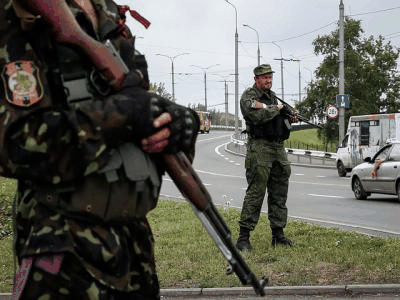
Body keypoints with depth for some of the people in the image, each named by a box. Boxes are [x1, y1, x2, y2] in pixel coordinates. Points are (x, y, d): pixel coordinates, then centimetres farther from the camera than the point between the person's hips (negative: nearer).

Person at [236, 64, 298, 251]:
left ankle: (278, 234, 17)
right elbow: (258, 115, -23)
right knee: (255, 192, -11)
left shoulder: (272, 96, 20)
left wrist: (288, 119, 7)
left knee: (279, 193, 9)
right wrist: (277, 109, -9)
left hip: (278, 147, 8)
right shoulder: (249, 96, -5)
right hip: (260, 147, -8)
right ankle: (243, 237, -8)